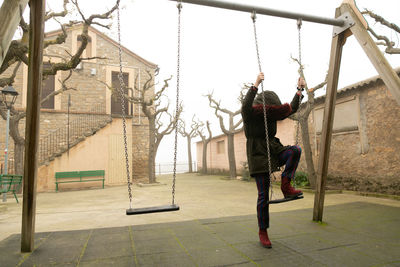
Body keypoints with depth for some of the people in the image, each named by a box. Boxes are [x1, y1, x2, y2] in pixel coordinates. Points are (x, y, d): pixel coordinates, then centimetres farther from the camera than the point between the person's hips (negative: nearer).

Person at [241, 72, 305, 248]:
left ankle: (285, 186, -13)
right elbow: (245, 106, -34)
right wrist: (256, 85, -41)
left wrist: (299, 90, 14)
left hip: (273, 150, 6)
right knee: (264, 195, -5)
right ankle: (262, 232, 11)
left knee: (295, 150, -25)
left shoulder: (272, 113, 8)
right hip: (258, 154, -6)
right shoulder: (251, 113, -11)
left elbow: (291, 109, 18)